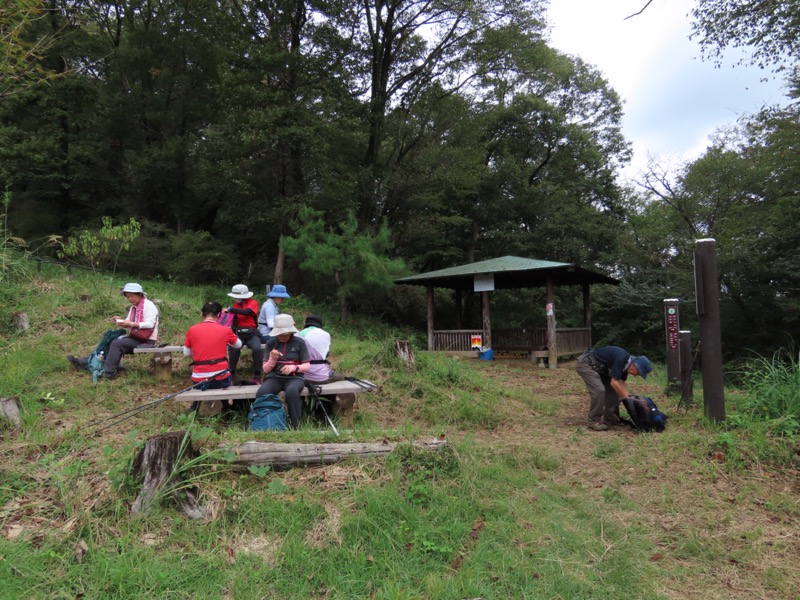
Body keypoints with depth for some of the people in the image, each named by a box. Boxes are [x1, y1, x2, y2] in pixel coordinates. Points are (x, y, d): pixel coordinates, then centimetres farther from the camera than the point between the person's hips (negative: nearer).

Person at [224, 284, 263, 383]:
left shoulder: (253, 303, -2)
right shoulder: (236, 304, 13)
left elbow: (246, 312, -23)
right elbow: (234, 319, 16)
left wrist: (230, 309, -19)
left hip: (251, 333, -3)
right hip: (239, 333, 3)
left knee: (257, 349, -33)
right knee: (233, 348, -31)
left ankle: (257, 375, -18)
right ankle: (231, 374, -15)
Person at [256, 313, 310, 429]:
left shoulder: (299, 342, 0)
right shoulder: (271, 343, 5)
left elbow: (307, 366, 1)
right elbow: (266, 369, 6)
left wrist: (293, 367, -19)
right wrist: (272, 359, -16)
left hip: (294, 377, -2)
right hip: (274, 377, 2)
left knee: (292, 392, -38)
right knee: (261, 393, -32)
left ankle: (295, 426, -23)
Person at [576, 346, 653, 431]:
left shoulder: (627, 362, 1)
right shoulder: (621, 359, -27)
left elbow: (622, 382, 10)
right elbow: (614, 383, -25)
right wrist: (626, 398, -15)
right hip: (586, 364, -10)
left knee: (613, 390, 7)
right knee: (599, 390, -21)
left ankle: (610, 418, 17)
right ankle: (594, 422, -10)